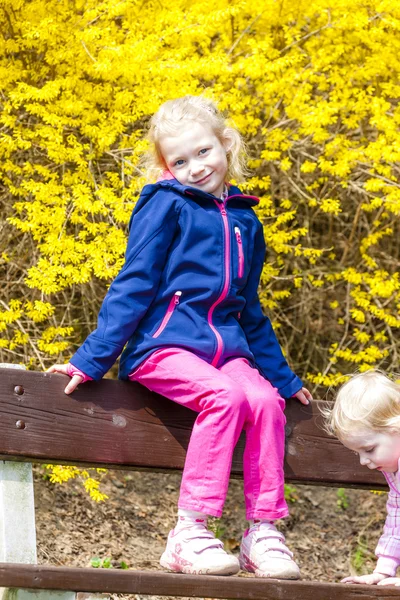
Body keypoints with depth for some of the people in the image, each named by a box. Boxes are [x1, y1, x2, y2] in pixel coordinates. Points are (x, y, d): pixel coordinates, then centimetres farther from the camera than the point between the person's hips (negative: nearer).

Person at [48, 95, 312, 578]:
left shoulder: (245, 221, 17)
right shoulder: (165, 206, 1)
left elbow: (250, 311, 26)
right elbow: (131, 289, -1)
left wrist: (283, 376, 28)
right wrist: (91, 359, -7)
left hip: (224, 349, 5)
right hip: (163, 345, -5)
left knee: (265, 401, -24)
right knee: (224, 394, -32)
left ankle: (262, 532, -17)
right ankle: (189, 533, -30)